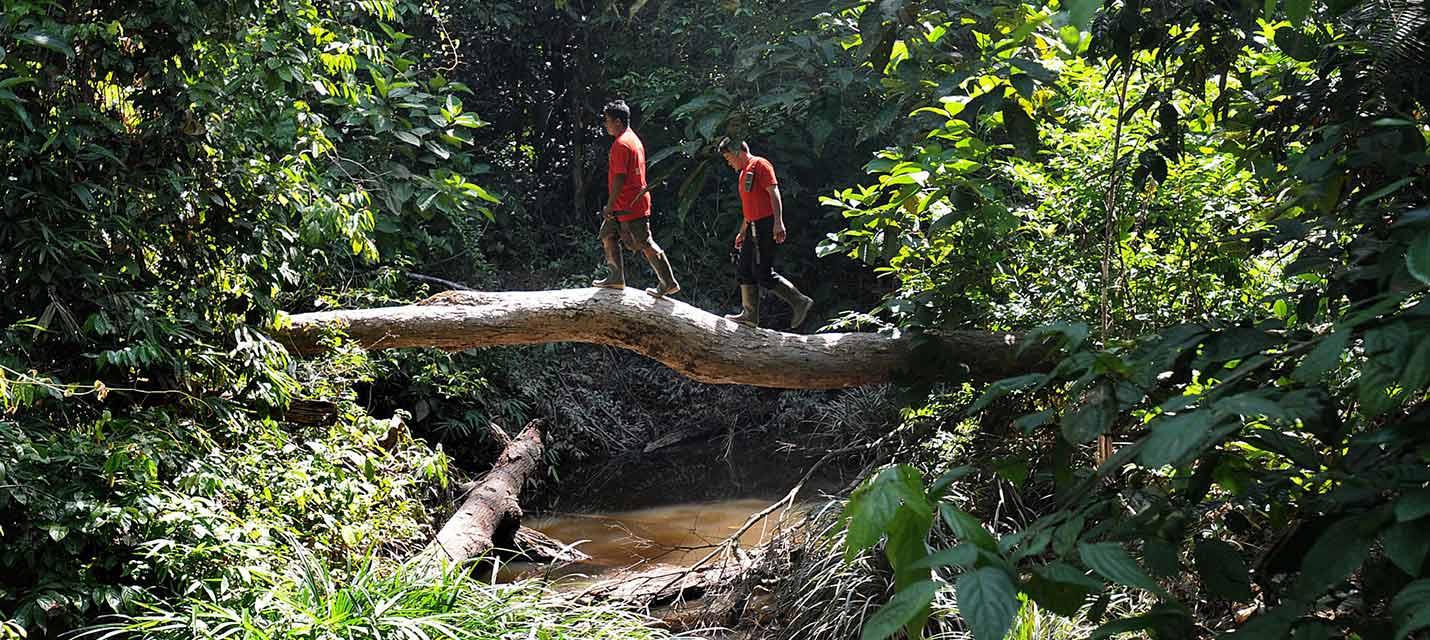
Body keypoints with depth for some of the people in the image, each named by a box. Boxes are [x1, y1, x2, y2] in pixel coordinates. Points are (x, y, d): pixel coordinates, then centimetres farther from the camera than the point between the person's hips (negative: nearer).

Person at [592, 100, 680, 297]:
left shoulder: (621, 144, -17)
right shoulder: (634, 139, 15)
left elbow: (619, 177, -22)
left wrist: (609, 206, -18)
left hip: (629, 206, -10)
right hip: (634, 203, 10)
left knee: (645, 244, -5)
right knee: (607, 235, 15)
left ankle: (669, 283, 0)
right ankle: (616, 278, 17)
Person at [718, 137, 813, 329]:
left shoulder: (759, 165, -6)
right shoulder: (744, 173, 23)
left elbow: (774, 193, -16)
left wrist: (778, 222, -25)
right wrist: (742, 232, 27)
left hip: (766, 225, -10)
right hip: (754, 228, 10)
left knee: (763, 273, -12)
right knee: (744, 269, 8)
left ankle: (799, 301, -6)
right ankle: (750, 315, 11)